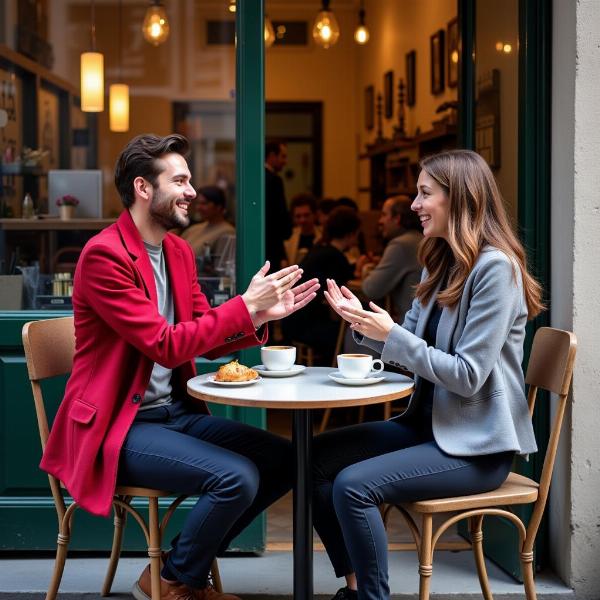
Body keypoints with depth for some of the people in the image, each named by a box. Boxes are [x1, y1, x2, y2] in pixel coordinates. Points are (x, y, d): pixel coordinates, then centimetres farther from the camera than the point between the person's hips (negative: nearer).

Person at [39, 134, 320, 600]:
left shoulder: (179, 251, 10)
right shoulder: (105, 255, -17)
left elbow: (208, 339, 13)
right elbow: (165, 345, -23)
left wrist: (261, 315, -5)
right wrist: (246, 306, -21)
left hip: (178, 412, 9)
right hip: (120, 424, -9)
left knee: (284, 458, 1)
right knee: (237, 477, -24)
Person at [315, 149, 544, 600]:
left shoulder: (495, 267, -18)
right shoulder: (443, 263, 12)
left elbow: (468, 376, -22)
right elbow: (409, 346, 12)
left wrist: (390, 335, -20)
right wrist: (364, 322, -6)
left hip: (477, 444, -9)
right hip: (429, 422, 9)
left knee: (354, 484, -24)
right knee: (316, 457, 0)